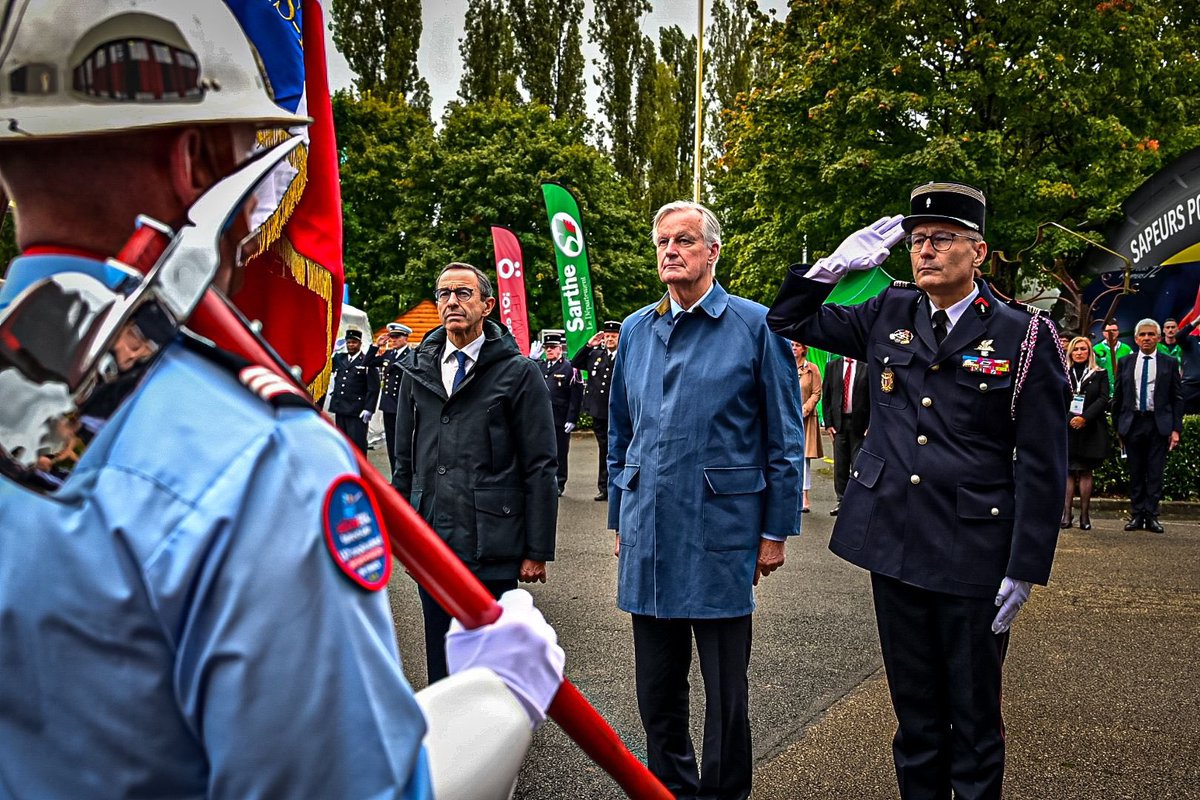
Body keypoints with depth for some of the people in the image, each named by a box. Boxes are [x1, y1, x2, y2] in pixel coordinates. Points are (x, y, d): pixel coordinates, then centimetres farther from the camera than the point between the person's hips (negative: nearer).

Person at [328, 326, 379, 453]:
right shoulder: (339, 358, 13)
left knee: (357, 443, -6)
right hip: (339, 409, 6)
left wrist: (368, 409, -13)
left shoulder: (368, 361, -4)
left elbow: (373, 388, -8)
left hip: (357, 412, -6)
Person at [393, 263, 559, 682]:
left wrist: (537, 550, -7)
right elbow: (405, 461, 16)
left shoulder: (518, 372, -3)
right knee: (439, 661, 14)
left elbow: (540, 468, -5)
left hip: (491, 547, -4)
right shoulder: (418, 371, 11)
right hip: (431, 542, 4)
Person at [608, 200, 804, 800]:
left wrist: (776, 530, -5)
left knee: (725, 688, 7)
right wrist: (620, 519, 15)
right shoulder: (635, 330, 9)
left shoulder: (755, 325, -4)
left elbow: (785, 439, -3)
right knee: (657, 683, 15)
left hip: (722, 533, -4)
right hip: (647, 534, 5)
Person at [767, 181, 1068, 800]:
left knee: (974, 718, 11)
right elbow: (790, 320, 13)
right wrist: (838, 262, -1)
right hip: (894, 543, 4)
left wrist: (1025, 569, -9)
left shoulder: (1025, 337, -6)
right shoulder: (888, 316, 6)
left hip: (973, 556, -3)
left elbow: (1042, 465, -6)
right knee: (915, 713, 17)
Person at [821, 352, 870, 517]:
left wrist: (870, 426, -9)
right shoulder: (832, 366, 7)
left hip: (859, 422, -3)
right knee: (840, 464, 7)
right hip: (838, 421, 3)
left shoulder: (867, 367, -2)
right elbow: (826, 396, 8)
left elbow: (873, 399, -3)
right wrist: (828, 422, 1)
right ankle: (841, 500, 14)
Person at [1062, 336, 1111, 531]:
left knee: (1085, 471, 2)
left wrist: (1085, 417, -14)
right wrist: (1069, 419, -11)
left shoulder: (1099, 374, 7)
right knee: (1068, 471, 0)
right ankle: (1066, 514, -1)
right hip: (1066, 428, 1)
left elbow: (1103, 399, -2)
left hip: (1090, 430, -1)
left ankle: (1084, 515, 4)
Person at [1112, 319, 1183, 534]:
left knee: (1156, 472, -1)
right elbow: (1118, 397, 10)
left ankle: (1151, 516, 4)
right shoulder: (1125, 363, 8)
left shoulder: (1169, 363, 4)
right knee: (1135, 472, 6)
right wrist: (1118, 425, 7)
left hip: (1159, 424, -1)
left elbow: (1177, 398, 4)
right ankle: (1137, 515, 12)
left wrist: (1176, 428, -3)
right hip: (1132, 423, 2)